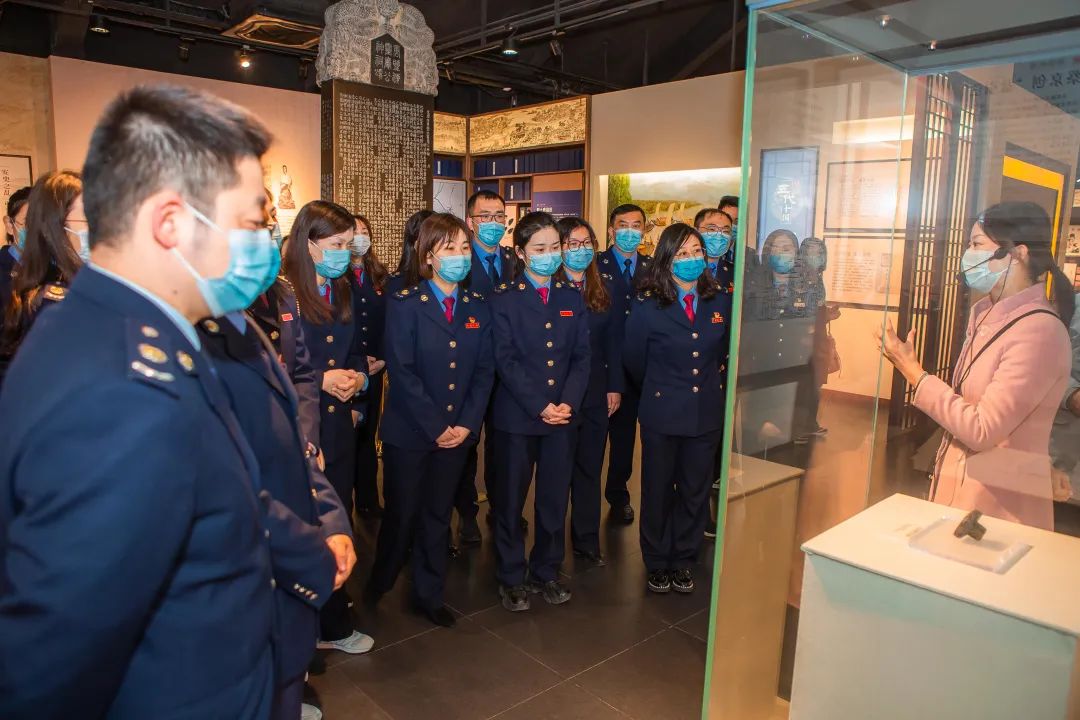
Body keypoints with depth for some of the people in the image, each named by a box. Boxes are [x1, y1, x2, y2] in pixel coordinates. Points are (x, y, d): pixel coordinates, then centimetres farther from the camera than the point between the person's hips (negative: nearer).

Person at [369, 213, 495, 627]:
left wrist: (466, 425, -8)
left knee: (438, 516, 15)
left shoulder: (477, 307, 5)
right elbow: (401, 372, -14)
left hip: (458, 433, 4)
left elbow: (484, 371, 3)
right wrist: (436, 427, -16)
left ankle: (429, 595, 31)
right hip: (409, 433, -3)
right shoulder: (405, 304, -8)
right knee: (400, 515, 10)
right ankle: (379, 587, 35)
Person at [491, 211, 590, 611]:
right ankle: (511, 578, 24)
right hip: (517, 416, -3)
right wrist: (540, 406, -15)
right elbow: (505, 361, -9)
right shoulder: (504, 299, -2)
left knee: (555, 499, 11)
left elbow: (581, 357, 5)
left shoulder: (572, 299, 9)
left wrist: (568, 402, -10)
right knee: (511, 499, 7)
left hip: (563, 414, 3)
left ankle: (546, 572, 29)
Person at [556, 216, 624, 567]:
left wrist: (615, 386, 3)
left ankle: (587, 540, 25)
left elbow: (615, 342, 7)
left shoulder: (607, 288, 6)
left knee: (590, 468, 12)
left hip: (596, 393, 4)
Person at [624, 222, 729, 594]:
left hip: (707, 413, 3)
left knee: (696, 491, 13)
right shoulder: (648, 307, -9)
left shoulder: (721, 303, 0)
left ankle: (684, 562, 32)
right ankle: (657, 564, 29)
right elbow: (634, 360, 3)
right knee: (658, 490, 10)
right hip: (662, 413, -2)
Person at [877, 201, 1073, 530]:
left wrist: (913, 372, -16)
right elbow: (967, 403, 6)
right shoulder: (988, 315, 6)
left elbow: (981, 430, -20)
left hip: (1001, 497, -7)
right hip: (960, 483, 7)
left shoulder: (1038, 331, -18)